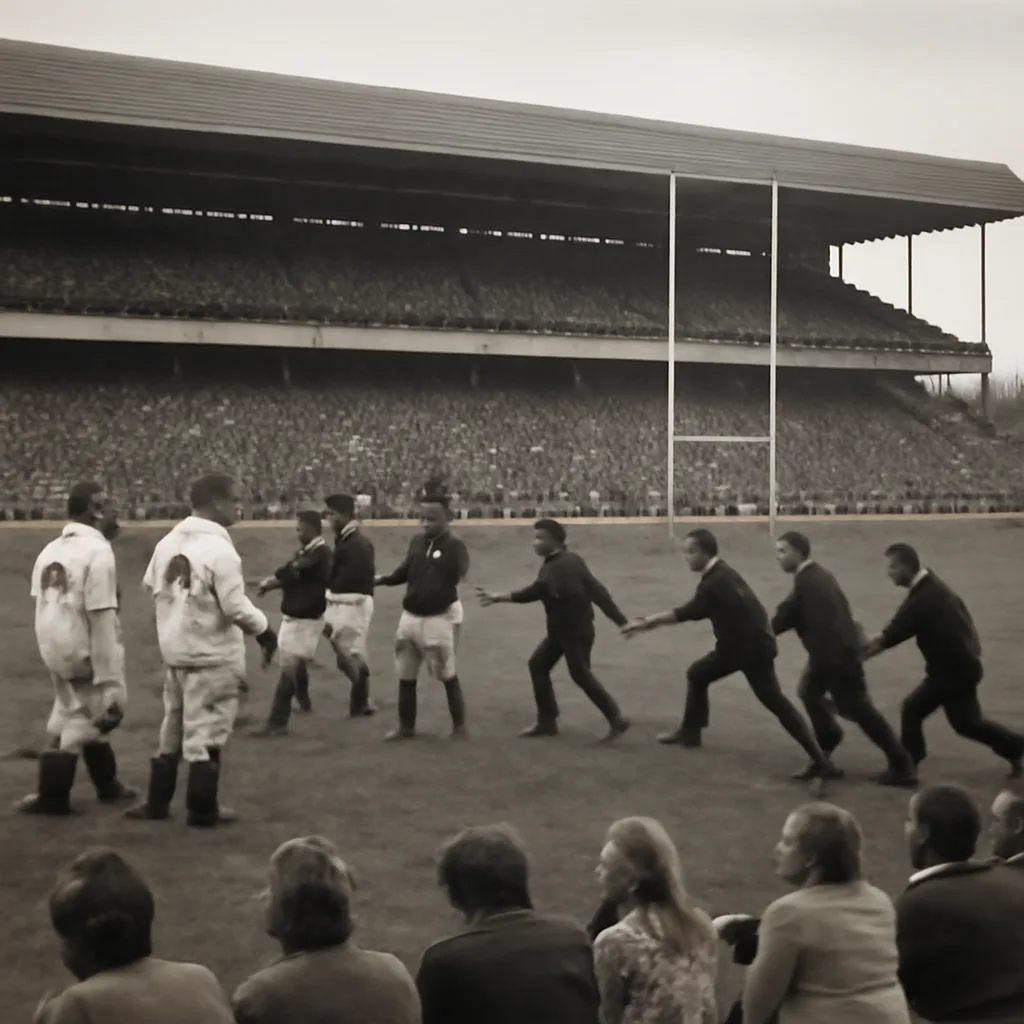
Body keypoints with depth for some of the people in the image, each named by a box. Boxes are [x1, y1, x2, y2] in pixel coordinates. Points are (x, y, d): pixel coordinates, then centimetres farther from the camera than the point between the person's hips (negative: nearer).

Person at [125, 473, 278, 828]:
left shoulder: (168, 542, 3)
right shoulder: (219, 549, -20)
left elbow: (151, 585, 13)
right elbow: (236, 607, -22)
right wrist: (265, 631, -7)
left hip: (174, 652, 7)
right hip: (212, 656, -7)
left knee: (173, 728, 19)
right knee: (206, 733, 3)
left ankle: (157, 803, 26)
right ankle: (203, 810, 11)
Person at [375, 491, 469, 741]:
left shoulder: (454, 546, -13)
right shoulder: (416, 541, 6)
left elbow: (462, 575, -23)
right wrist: (382, 580, 8)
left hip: (437, 619, -6)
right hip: (409, 618, 7)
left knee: (448, 676, 4)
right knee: (406, 677, 14)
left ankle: (459, 726, 19)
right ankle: (406, 727, 27)